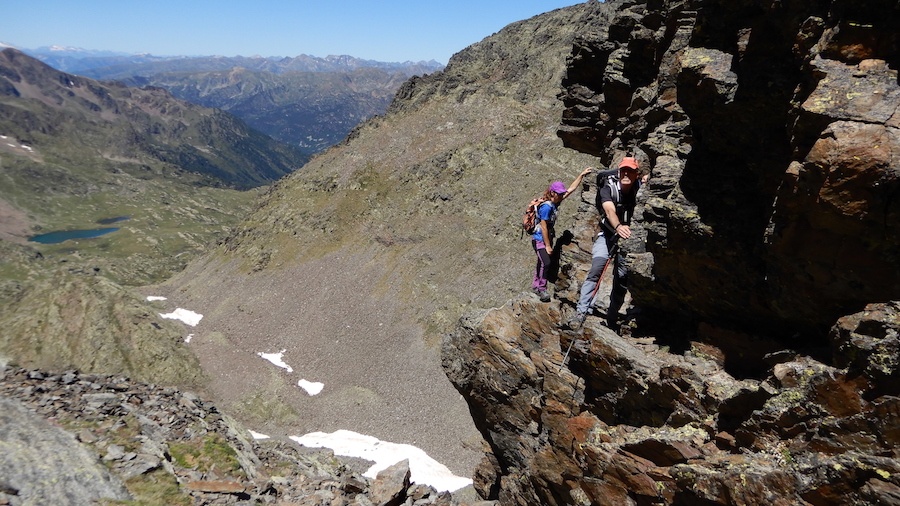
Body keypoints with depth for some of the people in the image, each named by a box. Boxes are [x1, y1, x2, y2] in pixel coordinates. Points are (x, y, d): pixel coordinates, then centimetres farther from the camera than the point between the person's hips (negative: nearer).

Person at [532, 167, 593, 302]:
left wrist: (582, 175, 5)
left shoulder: (556, 202, 2)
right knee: (546, 262, -17)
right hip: (540, 239, -9)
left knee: (542, 263, 14)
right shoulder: (546, 206, -22)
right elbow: (544, 227, -22)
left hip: (548, 238, 9)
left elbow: (571, 188, 9)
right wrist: (548, 246, -20)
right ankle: (541, 288, -6)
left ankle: (536, 286, 26)